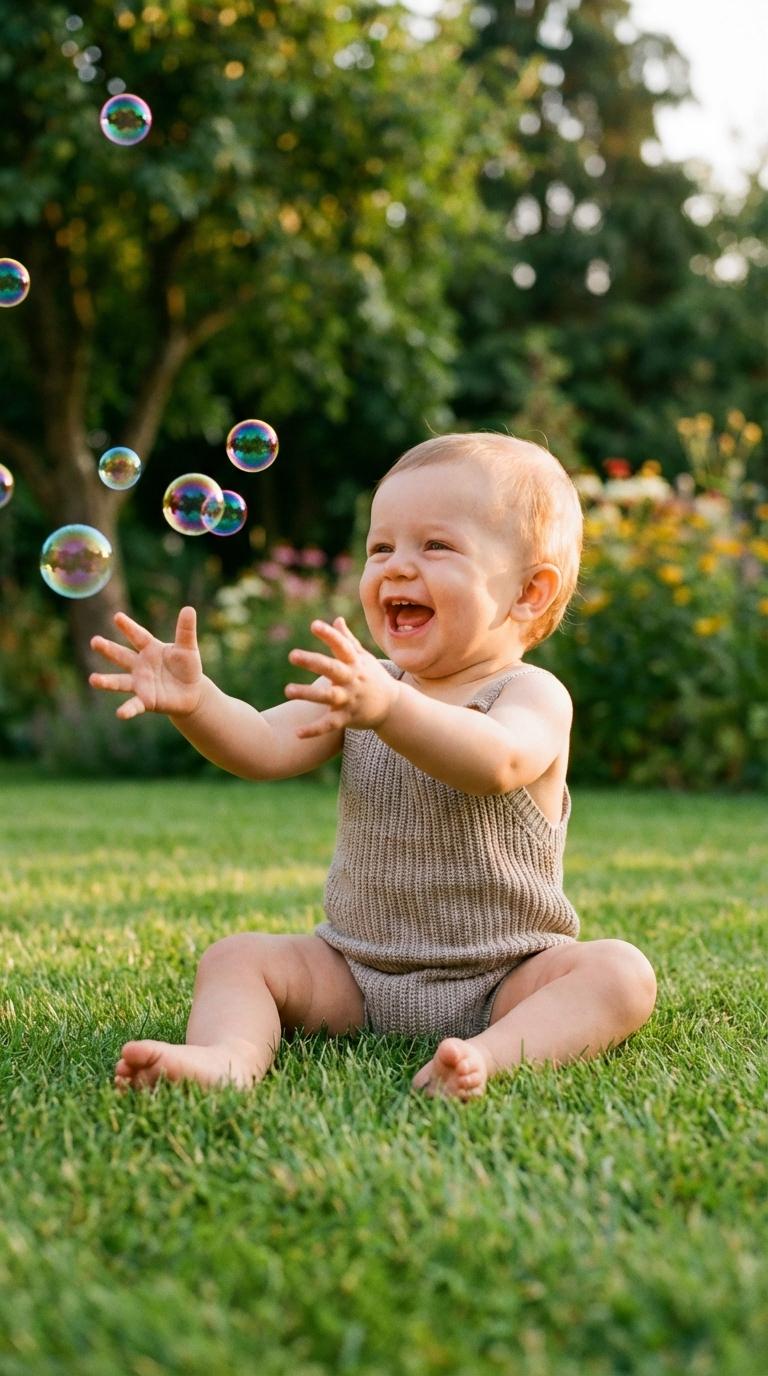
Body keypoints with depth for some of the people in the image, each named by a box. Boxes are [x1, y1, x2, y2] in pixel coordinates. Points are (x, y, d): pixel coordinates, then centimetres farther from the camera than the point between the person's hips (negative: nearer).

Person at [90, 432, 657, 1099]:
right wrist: (195, 700, -31)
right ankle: (229, 1055, -34)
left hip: (502, 983, -4)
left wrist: (390, 709, -53)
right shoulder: (361, 688, 6)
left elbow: (497, 761, -36)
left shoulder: (535, 696, -11)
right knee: (236, 956, -9)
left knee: (621, 971, -27)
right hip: (355, 974, 4)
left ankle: (494, 1053, -45)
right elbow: (265, 748, -9)